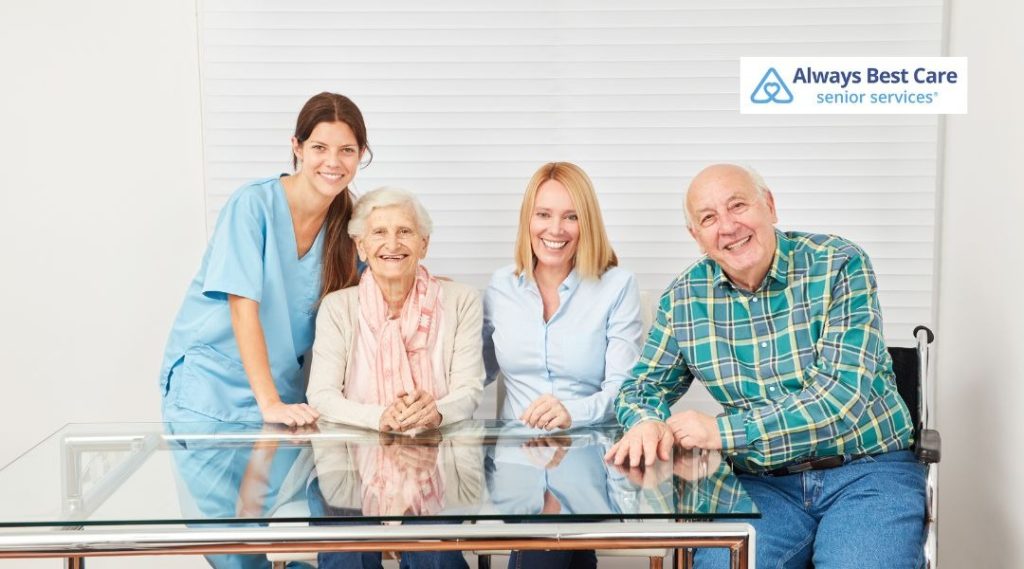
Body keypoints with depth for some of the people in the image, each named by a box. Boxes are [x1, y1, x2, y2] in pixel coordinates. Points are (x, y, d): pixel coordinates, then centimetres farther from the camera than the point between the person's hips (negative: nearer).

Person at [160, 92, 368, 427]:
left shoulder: (348, 223, 0)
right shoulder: (253, 204, -15)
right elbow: (243, 307, -20)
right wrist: (269, 403, -24)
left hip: (281, 384, 4)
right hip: (210, 378, -4)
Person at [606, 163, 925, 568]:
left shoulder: (839, 266, -8)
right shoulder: (684, 298, 2)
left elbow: (840, 396, -17)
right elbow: (643, 386, 12)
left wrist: (723, 432, -19)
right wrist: (647, 422, -13)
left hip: (865, 470, -2)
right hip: (763, 483, 2)